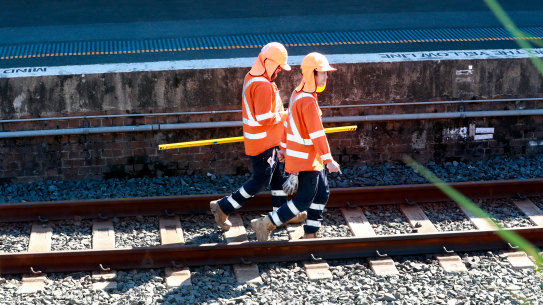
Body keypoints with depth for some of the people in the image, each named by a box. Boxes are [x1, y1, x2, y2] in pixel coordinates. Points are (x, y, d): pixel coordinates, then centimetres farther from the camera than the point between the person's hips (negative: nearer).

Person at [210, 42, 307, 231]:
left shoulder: (251, 78, 7)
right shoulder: (263, 86, -26)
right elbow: (264, 118, -26)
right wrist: (285, 116, -13)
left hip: (266, 140, 10)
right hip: (262, 142, -10)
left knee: (276, 175, 19)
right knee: (260, 181, -1)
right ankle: (223, 207, 5)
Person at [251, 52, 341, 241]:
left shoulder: (297, 94, 8)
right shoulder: (308, 101, -22)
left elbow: (289, 123, 16)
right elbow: (317, 134, -23)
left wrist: (284, 148, 24)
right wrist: (329, 160, -19)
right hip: (306, 157, -10)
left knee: (322, 193, 14)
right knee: (304, 200, -4)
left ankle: (310, 234, 19)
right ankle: (265, 225, 1)